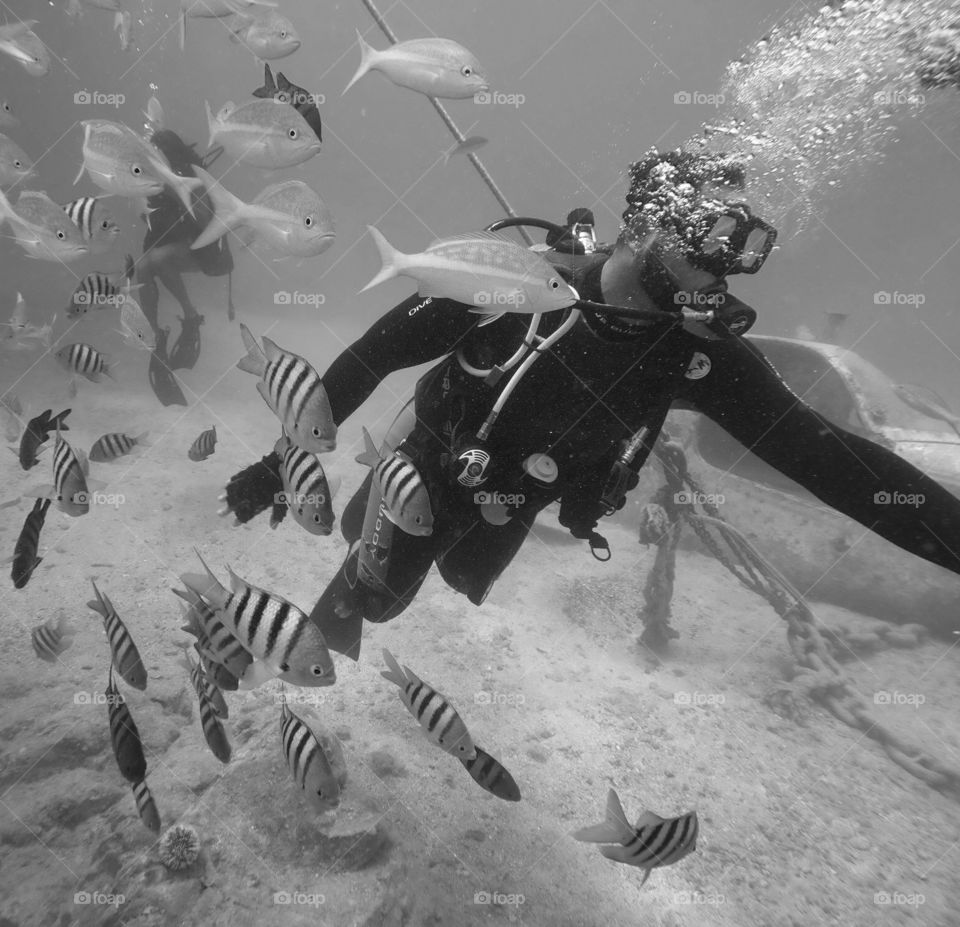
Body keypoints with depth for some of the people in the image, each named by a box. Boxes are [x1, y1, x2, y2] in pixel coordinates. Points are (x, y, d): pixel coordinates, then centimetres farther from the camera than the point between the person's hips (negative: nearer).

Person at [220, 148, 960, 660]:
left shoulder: (703, 353, -24)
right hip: (429, 461, -4)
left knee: (462, 582, 31)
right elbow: (375, 354, -25)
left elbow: (821, 452, -28)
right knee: (376, 595, 10)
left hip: (509, 506, 5)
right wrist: (286, 459, -21)